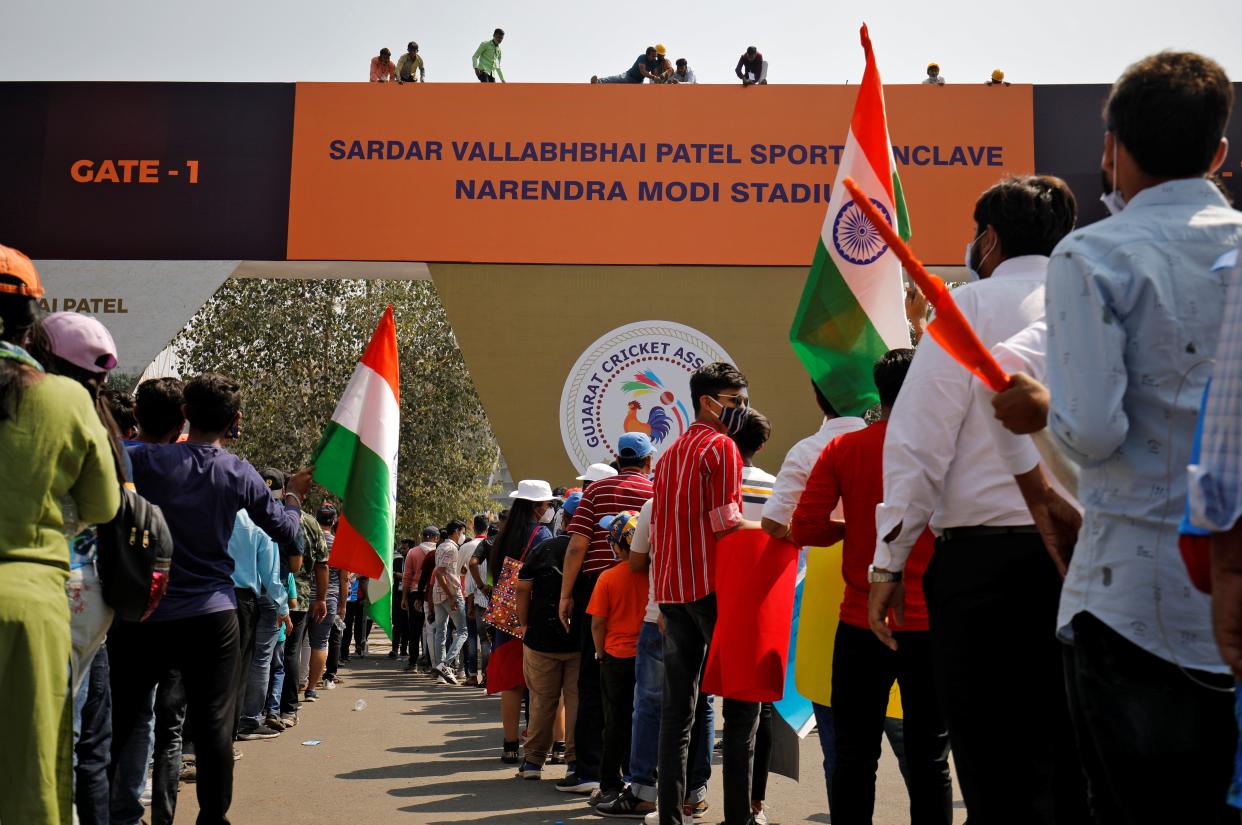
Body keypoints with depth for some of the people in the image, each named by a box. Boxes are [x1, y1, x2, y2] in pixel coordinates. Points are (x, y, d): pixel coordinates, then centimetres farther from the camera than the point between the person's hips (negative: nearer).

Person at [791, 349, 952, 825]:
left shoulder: (843, 449, -1)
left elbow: (805, 528, -5)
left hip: (861, 624, 1)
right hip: (928, 624, -1)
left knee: (854, 755, 10)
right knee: (929, 758, 7)